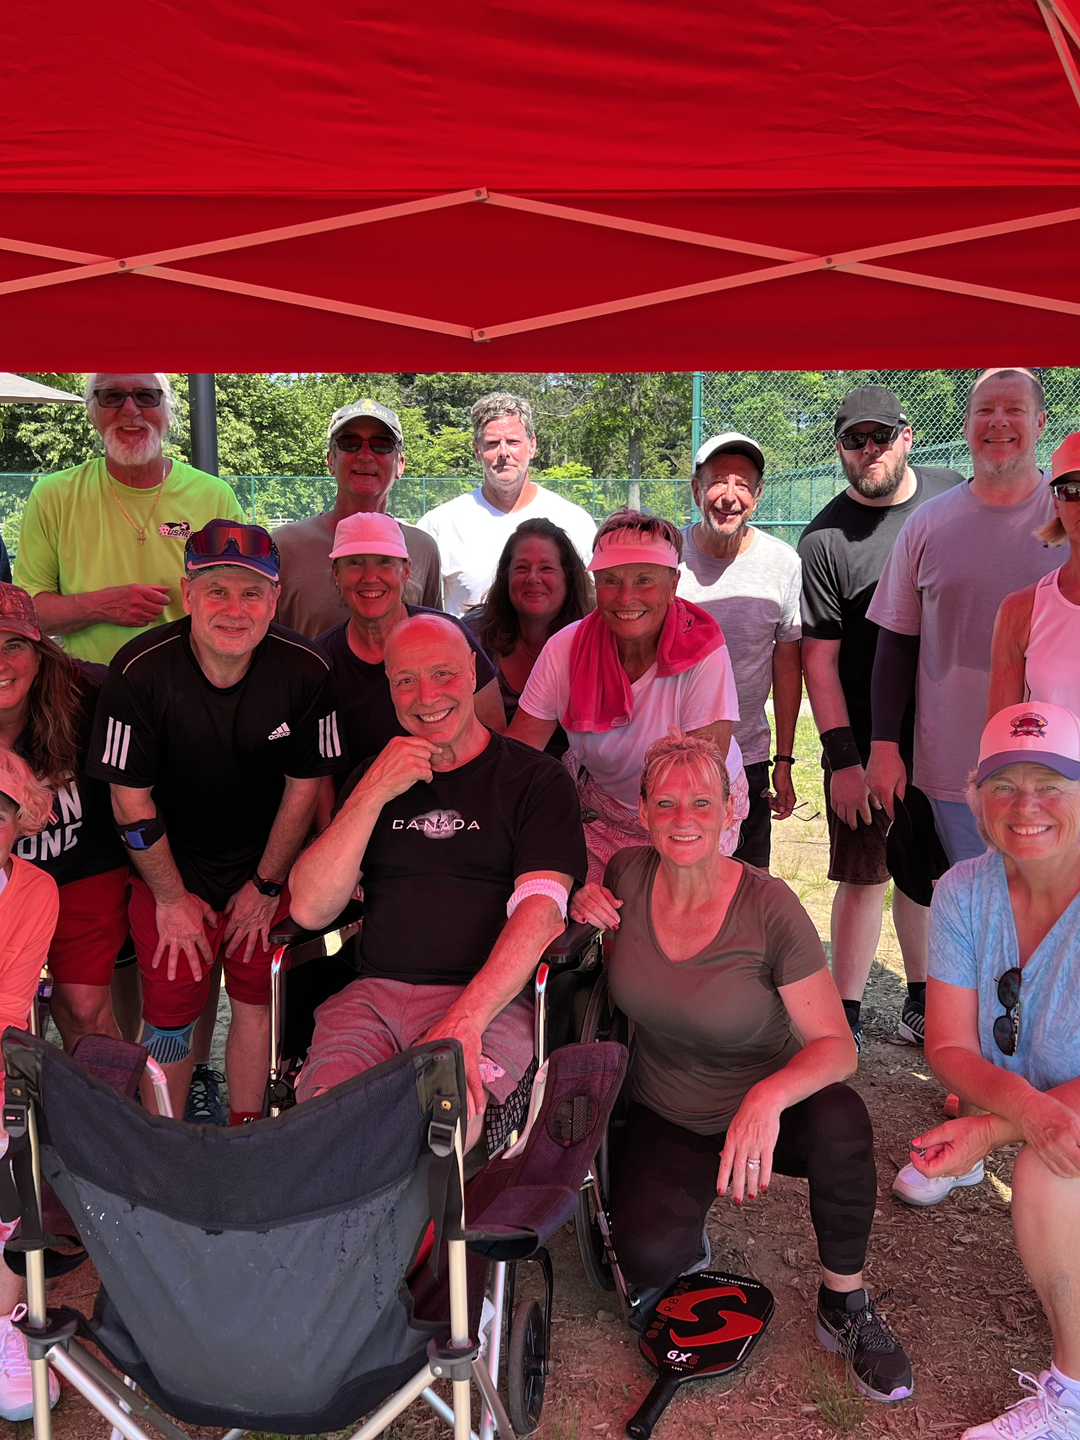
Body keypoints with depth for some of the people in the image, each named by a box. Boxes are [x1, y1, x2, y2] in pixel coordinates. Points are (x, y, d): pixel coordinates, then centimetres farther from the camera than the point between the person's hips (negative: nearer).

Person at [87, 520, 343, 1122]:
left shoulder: (306, 671, -18)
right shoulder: (140, 671, -23)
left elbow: (304, 787, -6)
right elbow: (131, 799, -14)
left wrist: (267, 886, 0)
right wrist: (172, 898, -6)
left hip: (267, 869, 1)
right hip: (171, 869, -1)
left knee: (257, 1003, 8)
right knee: (170, 1015, 3)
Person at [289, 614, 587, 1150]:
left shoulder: (536, 779, 8)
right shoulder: (371, 776, 19)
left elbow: (540, 909, -7)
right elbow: (309, 909, 7)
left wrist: (464, 1020, -21)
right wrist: (373, 794, -3)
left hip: (490, 1002, -3)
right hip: (374, 995, 3)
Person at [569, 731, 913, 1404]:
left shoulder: (770, 908, -21)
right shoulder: (627, 874, -11)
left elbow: (836, 1044, -20)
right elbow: (608, 961, 12)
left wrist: (769, 1096, -42)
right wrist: (586, 915, -13)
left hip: (764, 1112, -1)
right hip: (666, 1120, 2)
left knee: (840, 1118, -35)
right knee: (650, 1254, -28)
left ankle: (844, 1303, -8)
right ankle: (685, 1237, 12)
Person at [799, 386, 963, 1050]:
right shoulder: (825, 538, -7)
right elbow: (818, 657, -8)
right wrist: (843, 760, -13)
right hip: (866, 737, -3)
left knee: (928, 871, 13)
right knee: (865, 874, 0)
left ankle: (923, 1000, 30)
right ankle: (848, 1016, 14)